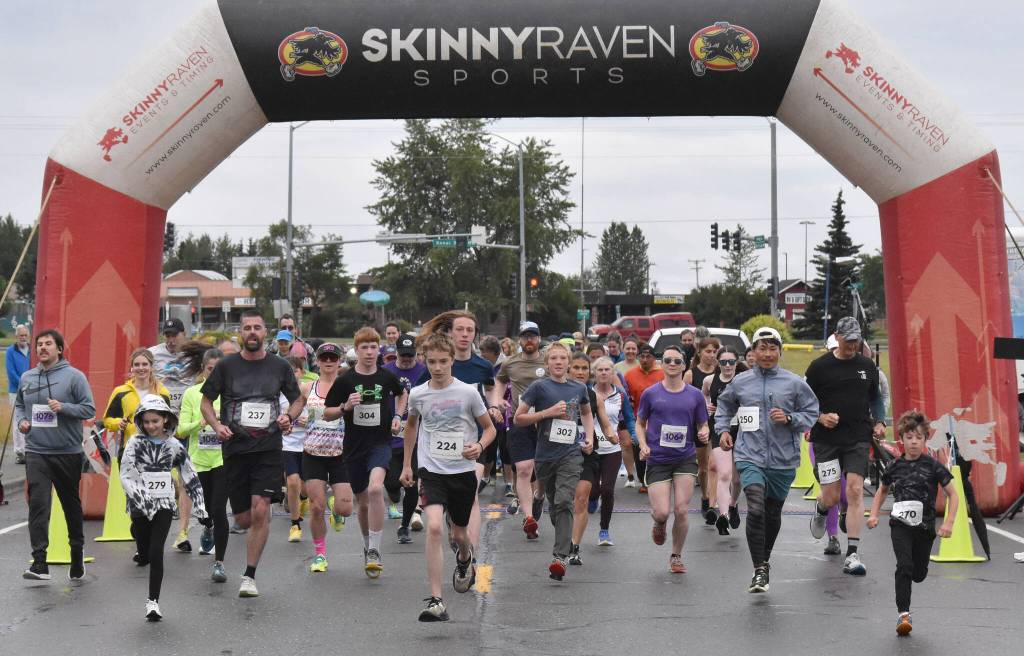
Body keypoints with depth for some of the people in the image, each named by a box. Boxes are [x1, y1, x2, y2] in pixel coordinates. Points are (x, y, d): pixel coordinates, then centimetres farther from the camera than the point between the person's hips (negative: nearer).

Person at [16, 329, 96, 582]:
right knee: (38, 504, -11)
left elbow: (89, 409, -6)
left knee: (71, 503, 12)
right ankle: (39, 561, -13)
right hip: (36, 452, 2)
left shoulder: (74, 376, -5)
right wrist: (21, 421, 2)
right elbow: (19, 405, 22)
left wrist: (63, 407, -21)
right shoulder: (26, 378, 9)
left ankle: (77, 554, 29)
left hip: (68, 452, -2)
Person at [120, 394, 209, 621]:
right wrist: (141, 500, -21)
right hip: (139, 506, 1)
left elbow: (190, 478, 7)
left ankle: (153, 600, -5)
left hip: (164, 505, 0)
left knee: (156, 552, -12)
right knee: (144, 555, 4)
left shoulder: (174, 446, 3)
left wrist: (200, 509, 5)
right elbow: (126, 477, -7)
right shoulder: (135, 444, 0)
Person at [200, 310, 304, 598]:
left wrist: (288, 416, -4)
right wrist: (217, 425, -9)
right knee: (243, 519, 4)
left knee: (260, 510, -15)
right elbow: (206, 401, 10)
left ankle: (249, 575, -4)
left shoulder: (280, 366, 5)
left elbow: (297, 399, 17)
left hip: (268, 449, -1)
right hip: (235, 449, 1)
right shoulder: (226, 366, 3)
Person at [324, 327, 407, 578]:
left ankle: (374, 551, -18)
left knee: (375, 489, -27)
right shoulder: (346, 380, -5)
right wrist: (345, 407, -17)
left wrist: (398, 416, 7)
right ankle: (367, 546, 38)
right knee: (363, 502, 11)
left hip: (381, 443, -1)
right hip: (354, 447, 1)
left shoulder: (387, 377, 0)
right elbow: (326, 414, 1)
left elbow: (402, 394, 23)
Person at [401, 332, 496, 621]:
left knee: (459, 534, 13)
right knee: (434, 526, -21)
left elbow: (489, 428, 3)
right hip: (432, 471, 0)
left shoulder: (468, 392, -7)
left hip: (463, 471, 0)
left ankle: (465, 559, 53)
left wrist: (479, 446, -18)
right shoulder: (417, 394, 0)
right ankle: (436, 601, -20)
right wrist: (406, 464, 20)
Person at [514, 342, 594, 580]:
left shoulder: (579, 388, 8)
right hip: (545, 455, 0)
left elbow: (586, 413, 30)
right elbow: (518, 418, -4)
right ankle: (566, 541, 39)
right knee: (554, 504, 13)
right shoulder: (539, 387, -2)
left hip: (571, 454, 0)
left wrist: (589, 437, 15)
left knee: (564, 502, -17)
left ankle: (560, 557, -22)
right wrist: (548, 412, -12)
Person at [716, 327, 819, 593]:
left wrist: (789, 418, -12)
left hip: (783, 460, 1)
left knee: (773, 514, 15)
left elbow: (812, 413, 5)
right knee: (756, 509, -19)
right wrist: (723, 429, 11)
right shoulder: (740, 382, 5)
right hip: (750, 457, -1)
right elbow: (724, 405, 24)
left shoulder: (795, 383, 0)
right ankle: (760, 571, -12)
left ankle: (764, 560, 38)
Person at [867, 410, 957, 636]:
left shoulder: (933, 466, -5)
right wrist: (874, 514, 7)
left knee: (919, 574, 10)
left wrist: (948, 522, -9)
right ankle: (903, 614, -13)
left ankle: (905, 578, 47)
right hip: (900, 524, 0)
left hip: (925, 526, 0)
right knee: (904, 565, -18)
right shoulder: (895, 466, 2)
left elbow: (953, 494, 0)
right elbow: (882, 490, 20)